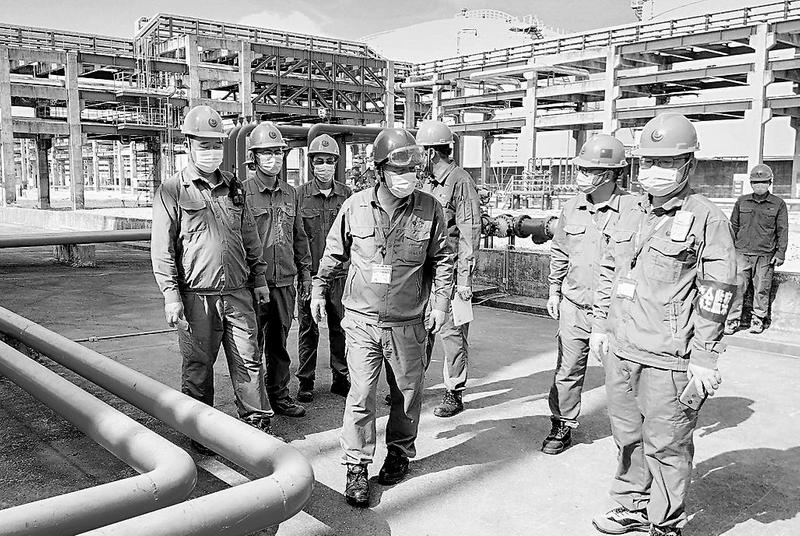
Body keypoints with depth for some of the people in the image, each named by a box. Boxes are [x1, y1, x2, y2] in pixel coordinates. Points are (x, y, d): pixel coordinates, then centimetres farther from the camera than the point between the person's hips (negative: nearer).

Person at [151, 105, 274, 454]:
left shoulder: (233, 187, 12)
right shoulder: (172, 191, -2)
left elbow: (250, 238, 18)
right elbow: (162, 248, -5)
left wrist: (259, 278, 16)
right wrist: (171, 295, -11)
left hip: (238, 293, 4)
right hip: (196, 296, -3)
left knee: (248, 362, 6)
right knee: (198, 368, 8)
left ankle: (258, 426, 17)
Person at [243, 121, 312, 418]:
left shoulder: (290, 193, 12)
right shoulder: (243, 191, -6)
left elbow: (299, 236, 18)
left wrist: (305, 272, 16)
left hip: (285, 281, 5)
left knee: (279, 342, 15)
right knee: (252, 344, 3)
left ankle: (279, 396, 27)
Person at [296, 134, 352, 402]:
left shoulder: (347, 194, 5)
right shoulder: (300, 194, 0)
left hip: (340, 272, 1)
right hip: (309, 272, -1)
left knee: (340, 327, 8)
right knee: (308, 328, 6)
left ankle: (341, 377, 22)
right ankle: (306, 381, 18)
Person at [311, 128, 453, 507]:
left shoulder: (429, 209, -4)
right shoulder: (356, 207, -4)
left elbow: (442, 260, 7)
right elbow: (333, 253, 11)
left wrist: (440, 302, 2)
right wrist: (319, 290, 13)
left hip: (408, 323, 1)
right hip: (362, 319, -1)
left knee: (407, 392, 13)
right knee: (361, 394, -3)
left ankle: (399, 453, 35)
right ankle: (356, 467, 11)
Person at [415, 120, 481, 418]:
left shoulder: (461, 181, -10)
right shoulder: (428, 182, 15)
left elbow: (470, 232, -13)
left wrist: (464, 277, -17)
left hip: (450, 270, -8)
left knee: (451, 332, -1)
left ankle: (454, 393, 11)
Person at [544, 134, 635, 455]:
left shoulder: (632, 209, -11)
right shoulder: (572, 209, 5)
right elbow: (559, 253, 17)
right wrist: (554, 291, 16)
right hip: (574, 307, 4)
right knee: (567, 371, 8)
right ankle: (562, 426, 24)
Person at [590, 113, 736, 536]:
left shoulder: (707, 219, -7)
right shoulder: (630, 216, 13)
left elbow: (717, 294, -10)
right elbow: (607, 272, 20)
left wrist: (705, 358, -12)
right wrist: (600, 325, 16)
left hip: (669, 357, -6)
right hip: (620, 350, 7)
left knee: (666, 445, 4)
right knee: (627, 436, 18)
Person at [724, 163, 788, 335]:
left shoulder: (778, 204, 3)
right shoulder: (742, 202, 8)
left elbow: (783, 231, 4)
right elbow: (733, 226, 15)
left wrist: (780, 253, -2)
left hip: (766, 255, -1)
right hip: (742, 253, 1)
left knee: (762, 288, 4)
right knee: (737, 286, -4)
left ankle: (758, 319, 18)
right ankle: (733, 320, 3)